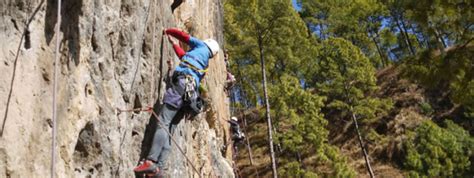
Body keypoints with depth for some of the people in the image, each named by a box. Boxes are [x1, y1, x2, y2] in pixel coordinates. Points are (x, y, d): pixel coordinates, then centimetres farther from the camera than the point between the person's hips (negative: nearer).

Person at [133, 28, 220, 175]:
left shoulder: (202, 46, 17)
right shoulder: (204, 62, 35)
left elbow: (183, 36, 15)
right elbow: (184, 56, 45)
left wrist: (168, 31, 33)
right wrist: (173, 43, 57)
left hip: (182, 82, -8)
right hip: (191, 91, 8)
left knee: (163, 122, -18)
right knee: (168, 125, 0)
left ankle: (151, 161, -31)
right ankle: (159, 166, -12)